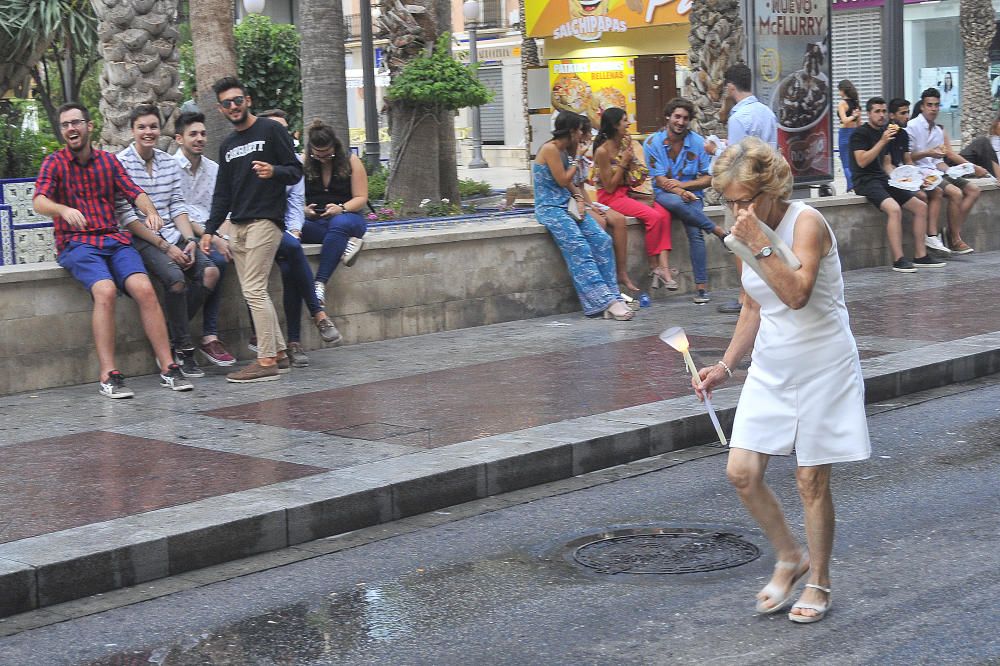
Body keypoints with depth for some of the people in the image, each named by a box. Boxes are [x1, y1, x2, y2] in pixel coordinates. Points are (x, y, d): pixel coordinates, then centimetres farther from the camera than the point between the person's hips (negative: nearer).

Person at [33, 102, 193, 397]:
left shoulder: (108, 160, 15)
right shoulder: (55, 163, 4)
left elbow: (134, 192, 5)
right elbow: (39, 201, -12)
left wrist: (151, 211, -19)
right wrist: (64, 210, -36)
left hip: (114, 240, 3)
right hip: (76, 244, -3)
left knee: (144, 288, -21)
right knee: (105, 290, -30)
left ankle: (168, 368, -17)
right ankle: (108, 376, -28)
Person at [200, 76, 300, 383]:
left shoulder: (270, 130, 0)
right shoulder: (227, 145, 21)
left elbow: (296, 170, -4)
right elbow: (222, 193, 23)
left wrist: (274, 171, -25)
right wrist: (210, 229, 15)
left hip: (266, 220, -8)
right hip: (240, 226, 8)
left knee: (254, 290, -13)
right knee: (255, 292, 6)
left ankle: (267, 362, -12)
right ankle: (279, 354, 12)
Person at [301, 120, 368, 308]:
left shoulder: (351, 161, 4)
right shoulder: (303, 164, 6)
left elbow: (361, 199, 1)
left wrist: (341, 208, -18)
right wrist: (304, 210, -20)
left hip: (347, 217, -1)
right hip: (314, 222, 1)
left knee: (339, 223, -40)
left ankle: (320, 283, -46)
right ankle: (349, 241, -33)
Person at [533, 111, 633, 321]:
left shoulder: (563, 150, 15)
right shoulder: (550, 149, -11)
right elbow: (562, 180, -13)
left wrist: (577, 196, 2)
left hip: (567, 205, 9)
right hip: (550, 208, -9)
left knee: (602, 240, -12)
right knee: (579, 249, -23)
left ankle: (612, 298, -16)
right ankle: (604, 301, -27)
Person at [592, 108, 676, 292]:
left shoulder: (623, 145, 8)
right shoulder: (602, 151, -14)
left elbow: (630, 178, 13)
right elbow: (610, 187, -13)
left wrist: (630, 154, 1)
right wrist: (624, 162, -13)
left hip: (627, 193, 8)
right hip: (610, 198, -8)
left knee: (664, 214, -17)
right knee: (653, 216, -26)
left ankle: (664, 265, -28)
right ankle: (654, 268, -13)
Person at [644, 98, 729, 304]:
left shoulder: (698, 143, 1)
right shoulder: (653, 142, -3)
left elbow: (708, 179, 1)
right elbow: (660, 180, -7)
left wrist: (682, 185, -12)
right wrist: (681, 193, -23)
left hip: (691, 195, 1)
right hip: (664, 194, -1)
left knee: (695, 231, -25)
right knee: (676, 202, -37)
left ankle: (702, 287, -23)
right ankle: (718, 230, -21)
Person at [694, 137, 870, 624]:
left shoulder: (806, 222, -15)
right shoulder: (752, 232, 6)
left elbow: (797, 294, -30)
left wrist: (759, 245, -31)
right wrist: (725, 366, 11)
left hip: (821, 368, -7)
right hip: (770, 369, 7)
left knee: (812, 480, 0)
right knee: (741, 473, -2)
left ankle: (818, 582, 19)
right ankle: (790, 558, 20)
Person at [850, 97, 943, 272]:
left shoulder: (884, 131, 19)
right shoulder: (860, 133, -5)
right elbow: (862, 161, -18)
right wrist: (882, 141, -21)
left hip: (884, 179, 9)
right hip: (866, 181, -9)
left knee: (921, 207, -2)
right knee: (894, 209, -33)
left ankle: (920, 257, 0)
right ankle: (898, 260, -32)